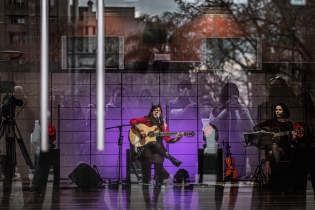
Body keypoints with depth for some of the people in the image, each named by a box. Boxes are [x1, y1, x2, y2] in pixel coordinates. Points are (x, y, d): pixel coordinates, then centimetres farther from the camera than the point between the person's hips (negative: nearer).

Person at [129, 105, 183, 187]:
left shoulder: (163, 125, 13)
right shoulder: (147, 120, 8)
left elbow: (167, 139, 5)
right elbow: (132, 121, -2)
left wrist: (176, 139, -14)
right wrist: (141, 130, -13)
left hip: (157, 147, 1)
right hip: (144, 145, -1)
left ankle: (159, 181, -11)